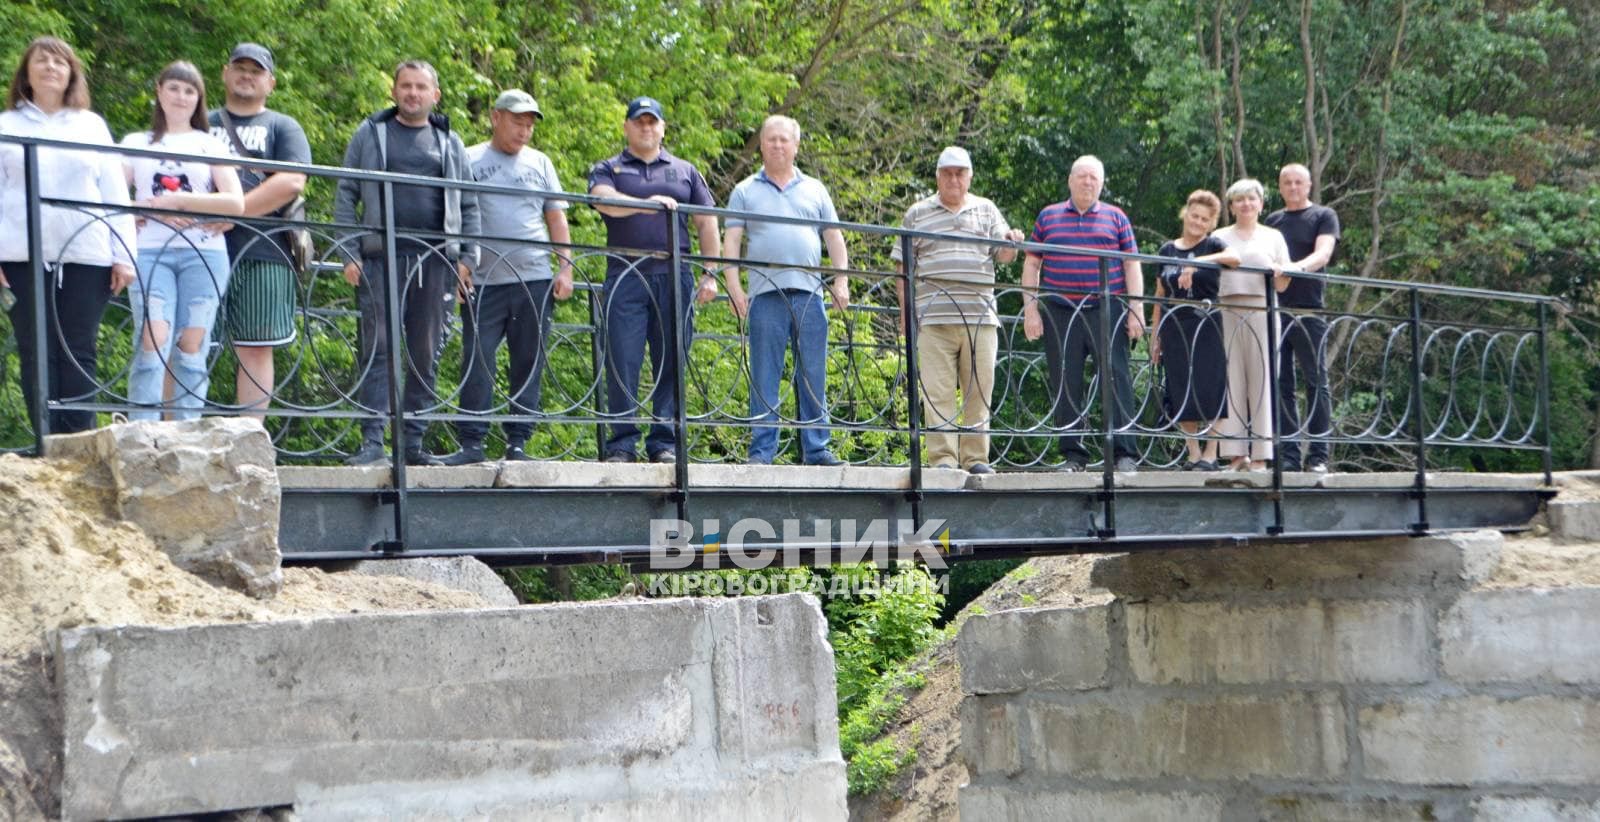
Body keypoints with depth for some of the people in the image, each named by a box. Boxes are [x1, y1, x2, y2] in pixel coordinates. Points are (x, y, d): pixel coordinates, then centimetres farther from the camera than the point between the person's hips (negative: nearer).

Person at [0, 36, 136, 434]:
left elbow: (116, 195, 11)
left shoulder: (92, 125, 15)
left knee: (79, 353, -2)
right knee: (37, 354, -3)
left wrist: (124, 255, 2)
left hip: (85, 257, 1)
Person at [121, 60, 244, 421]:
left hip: (204, 253, 1)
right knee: (153, 340, -14)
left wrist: (178, 200, -8)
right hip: (151, 252, -1)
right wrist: (154, 210, -11)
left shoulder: (211, 145, 14)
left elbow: (235, 203, 1)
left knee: (192, 345, -2)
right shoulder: (137, 144, 16)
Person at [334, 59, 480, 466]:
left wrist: (466, 257, 5)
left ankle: (413, 440, 10)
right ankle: (372, 439, -9)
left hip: (435, 260, 2)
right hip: (382, 258, -2)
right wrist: (349, 254, -3)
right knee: (378, 347, -8)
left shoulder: (450, 142, 16)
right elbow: (345, 196, 6)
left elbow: (469, 205, 16)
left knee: (426, 353, 3)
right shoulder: (370, 135, 9)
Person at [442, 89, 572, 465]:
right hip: (484, 280, -3)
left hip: (534, 279, 3)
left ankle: (518, 442, 9)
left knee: (529, 363, 3)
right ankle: (471, 442, -2)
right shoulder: (470, 161, 6)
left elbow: (557, 218, 15)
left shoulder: (539, 163, 15)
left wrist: (566, 269, 6)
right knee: (477, 360, -6)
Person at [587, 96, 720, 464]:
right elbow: (604, 201, -10)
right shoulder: (608, 169, 13)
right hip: (626, 276, -2)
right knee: (622, 361, -7)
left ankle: (665, 442, 4)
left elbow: (707, 223, 18)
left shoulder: (685, 171, 20)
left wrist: (711, 274, 7)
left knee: (671, 361, -1)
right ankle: (621, 444, -3)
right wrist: (646, 203, -26)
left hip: (675, 276, 2)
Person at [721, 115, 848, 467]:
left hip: (809, 292, 2)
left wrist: (841, 282, 4)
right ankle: (762, 450, -1)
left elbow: (834, 238, 16)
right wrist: (733, 286, -7)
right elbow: (731, 241, 5)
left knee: (814, 375, 1)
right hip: (766, 293, -2)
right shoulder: (746, 191, 11)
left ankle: (816, 449, 5)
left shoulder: (815, 190, 18)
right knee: (764, 375, -3)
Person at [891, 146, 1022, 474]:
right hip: (934, 317, -2)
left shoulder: (986, 211, 17)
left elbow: (1003, 254, 11)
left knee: (979, 387, 1)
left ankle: (976, 457, 7)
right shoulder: (918, 213, 12)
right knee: (937, 390, -6)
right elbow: (902, 264, 11)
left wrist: (1012, 243, -12)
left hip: (980, 315, 2)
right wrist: (905, 306, 2)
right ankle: (942, 457, -5)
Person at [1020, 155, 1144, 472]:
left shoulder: (1116, 217, 11)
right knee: (1066, 384, 1)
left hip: (1107, 312, -1)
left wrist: (1136, 310, -1)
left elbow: (1132, 265, 8)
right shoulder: (1048, 217, 13)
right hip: (1060, 313, 1)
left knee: (1116, 378, -7)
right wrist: (1030, 309, 3)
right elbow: (1031, 265, 12)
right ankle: (1073, 455, 7)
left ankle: (1124, 454, -6)